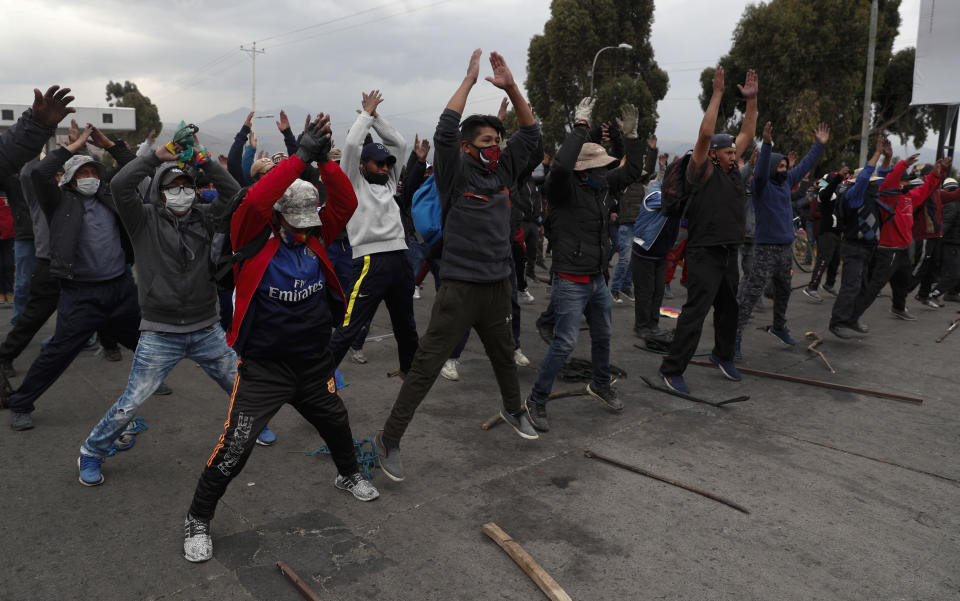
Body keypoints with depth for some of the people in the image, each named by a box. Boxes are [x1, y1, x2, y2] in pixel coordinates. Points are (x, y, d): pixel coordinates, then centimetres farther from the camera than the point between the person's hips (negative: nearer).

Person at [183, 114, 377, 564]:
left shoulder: (315, 237, -1)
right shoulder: (255, 241, -14)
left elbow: (346, 203, -11)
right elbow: (254, 201, -33)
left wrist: (324, 160, -22)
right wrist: (300, 156, -33)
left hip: (314, 364, 5)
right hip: (264, 367, -5)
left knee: (336, 423, 24)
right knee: (233, 449, -6)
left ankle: (348, 475, 53)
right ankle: (198, 521, 16)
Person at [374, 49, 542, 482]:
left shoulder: (501, 171, 9)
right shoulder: (456, 173, -7)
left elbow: (530, 134, 8)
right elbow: (445, 130, -21)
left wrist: (510, 87, -2)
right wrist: (469, 80, -15)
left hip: (497, 286, 6)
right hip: (460, 288, -6)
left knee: (504, 356, 24)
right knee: (426, 366, -5)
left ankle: (513, 409, 49)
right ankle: (390, 439, 5)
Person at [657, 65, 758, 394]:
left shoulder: (732, 170, 12)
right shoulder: (702, 172, -8)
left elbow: (747, 134, 14)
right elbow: (705, 134, -20)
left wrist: (751, 100, 6)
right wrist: (717, 93, -19)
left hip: (730, 252, 8)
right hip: (705, 253, -8)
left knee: (728, 309, 18)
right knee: (695, 311, -9)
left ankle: (723, 355, 38)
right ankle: (672, 369, -4)